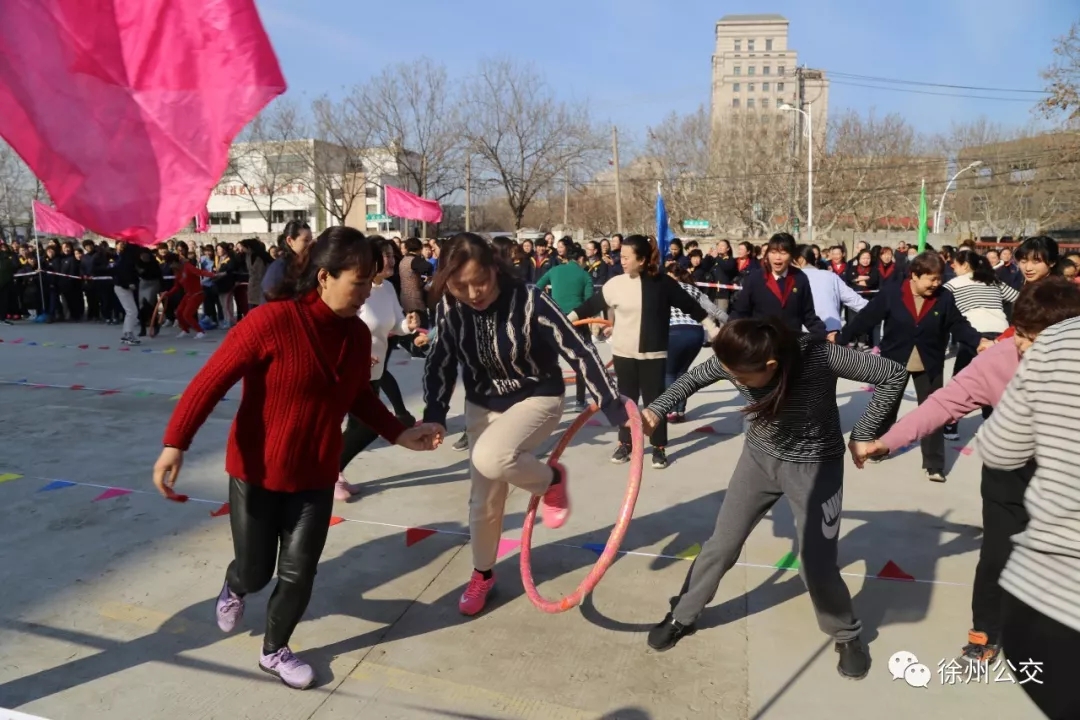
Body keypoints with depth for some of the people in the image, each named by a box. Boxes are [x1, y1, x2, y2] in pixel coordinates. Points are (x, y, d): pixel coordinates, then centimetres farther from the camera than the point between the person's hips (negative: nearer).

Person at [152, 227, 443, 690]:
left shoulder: (357, 334, -5)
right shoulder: (271, 321, -23)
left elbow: (360, 398, 9)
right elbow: (210, 381, -21)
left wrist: (399, 434, 0)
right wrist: (175, 444, -25)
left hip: (315, 477, 4)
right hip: (256, 472, -4)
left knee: (299, 573, 6)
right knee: (256, 571, 13)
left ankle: (275, 651, 33)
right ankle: (234, 588, 52)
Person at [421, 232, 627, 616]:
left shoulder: (529, 302, -27)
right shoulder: (449, 309, -15)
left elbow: (578, 350, -23)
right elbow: (440, 363, -2)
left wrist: (611, 404, -25)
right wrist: (434, 415, -13)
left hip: (537, 398, -4)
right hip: (482, 405, 4)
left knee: (491, 459, -33)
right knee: (483, 497, 10)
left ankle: (551, 480, -1)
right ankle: (483, 574, 35)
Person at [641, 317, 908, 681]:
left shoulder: (820, 357, -34)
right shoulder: (734, 361, -23)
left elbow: (894, 375, -22)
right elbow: (693, 378, -2)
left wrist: (863, 435, -16)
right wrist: (656, 409, -14)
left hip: (815, 467, -3)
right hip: (759, 458, 3)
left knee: (817, 565, -1)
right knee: (721, 545, 8)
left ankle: (847, 636, 29)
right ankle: (682, 616, 29)